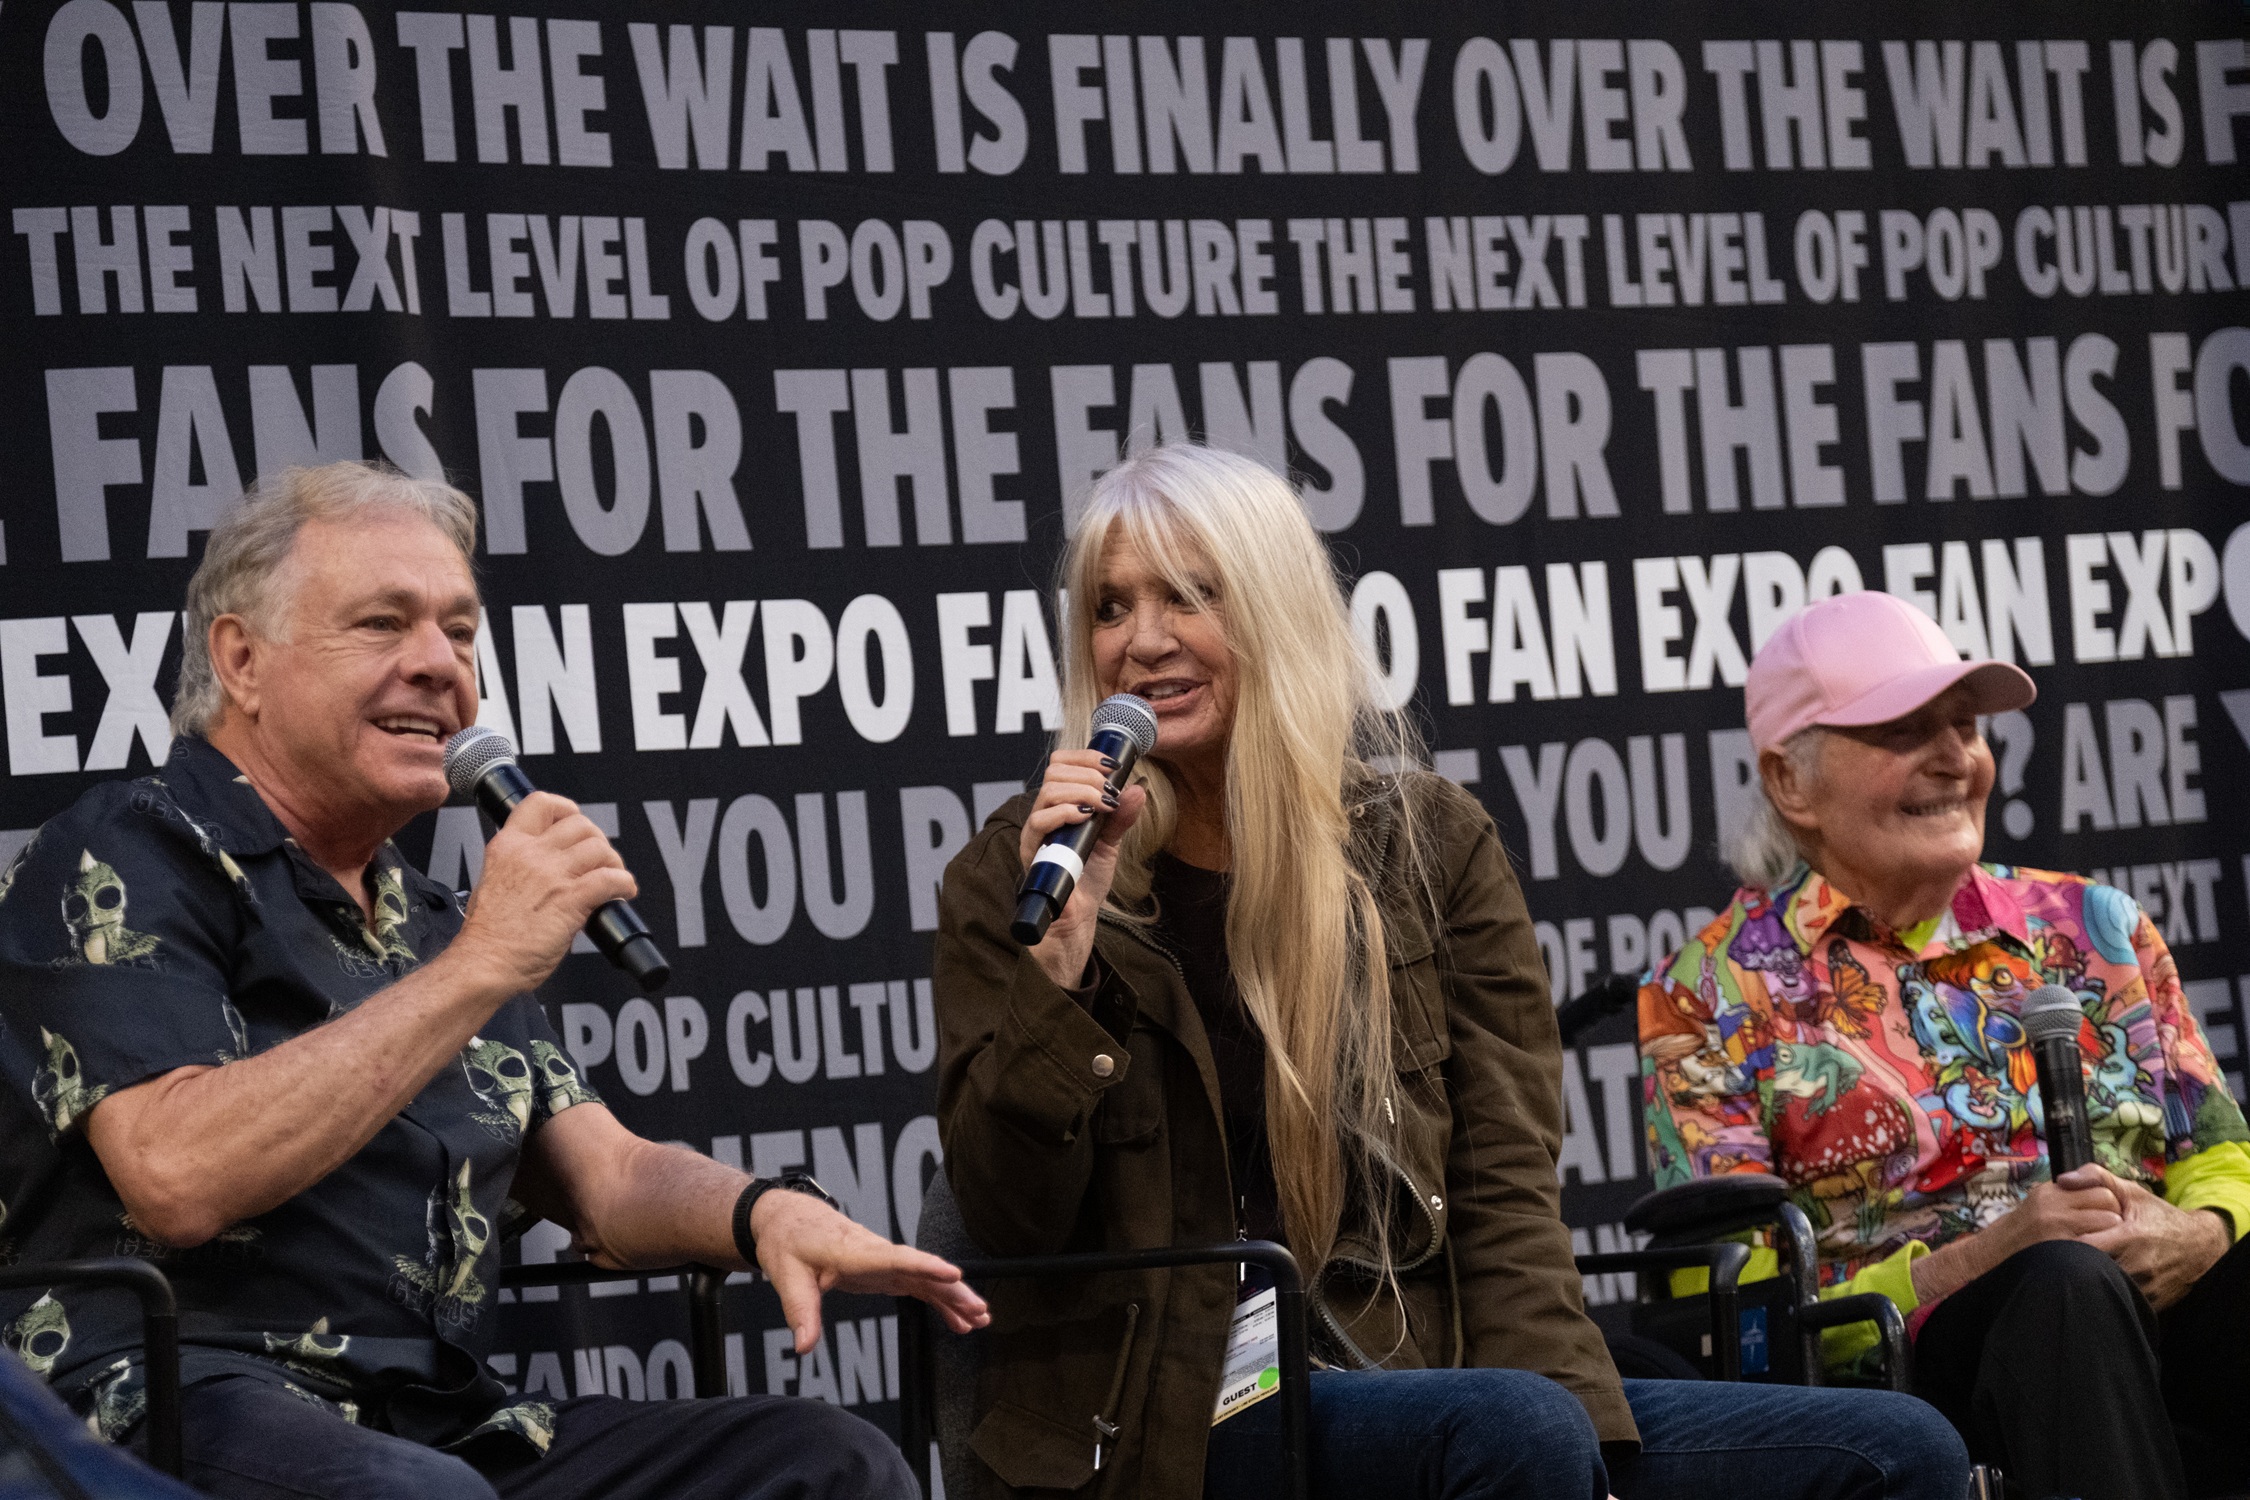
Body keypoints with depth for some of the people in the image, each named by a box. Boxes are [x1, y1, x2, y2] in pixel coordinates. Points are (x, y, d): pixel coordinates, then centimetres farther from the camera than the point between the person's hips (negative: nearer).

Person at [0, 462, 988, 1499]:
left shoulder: (423, 923, 23)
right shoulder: (119, 860, -3)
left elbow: (604, 1182, 21)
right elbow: (179, 1178, -20)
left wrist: (765, 1213, -3)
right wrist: (482, 965, -18)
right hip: (170, 1406, -8)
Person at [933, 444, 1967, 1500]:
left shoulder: (1432, 847, 10)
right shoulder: (1012, 878, 4)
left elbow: (1504, 1198, 4)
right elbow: (1009, 1224, -4)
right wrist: (1059, 953, -16)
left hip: (1406, 1392, 4)